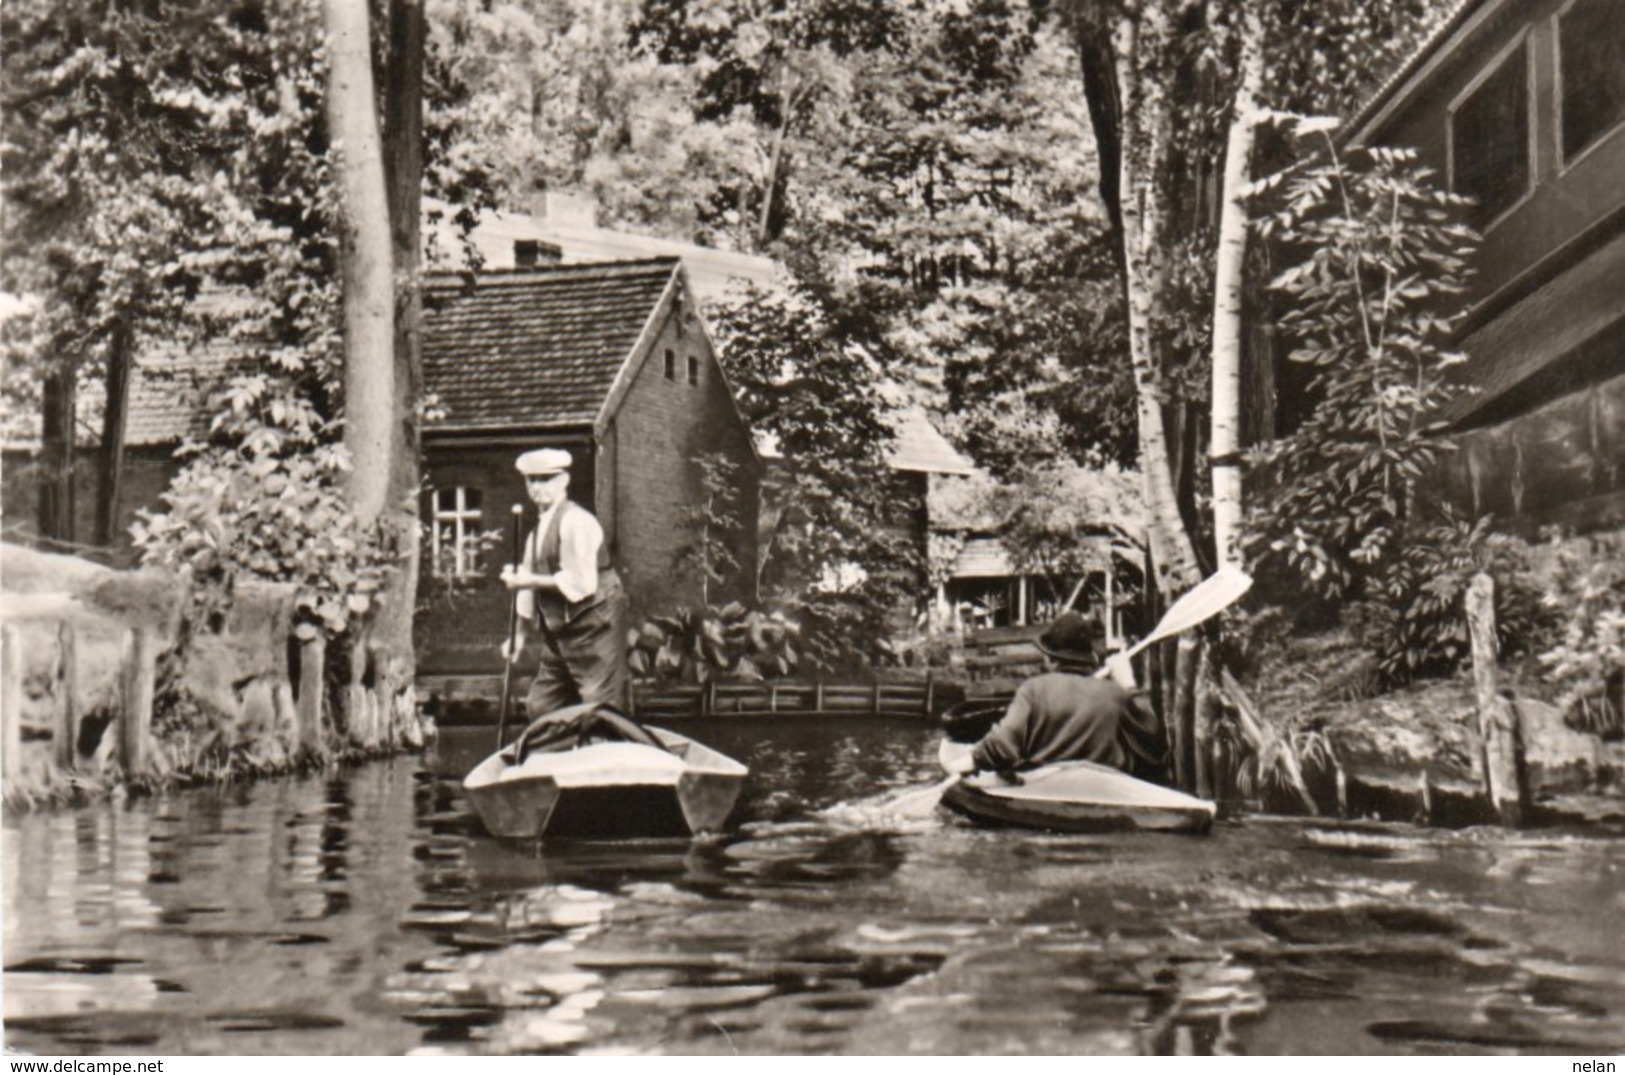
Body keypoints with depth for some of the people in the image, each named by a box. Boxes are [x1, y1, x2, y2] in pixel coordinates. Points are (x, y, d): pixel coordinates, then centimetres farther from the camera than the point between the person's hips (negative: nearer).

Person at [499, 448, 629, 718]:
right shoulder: (538, 530, 14)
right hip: (559, 633, 9)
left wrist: (530, 581, -16)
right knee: (540, 707, 10)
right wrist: (521, 635, 16)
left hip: (594, 627, -9)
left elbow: (580, 583, -20)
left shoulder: (575, 521, -13)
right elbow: (531, 588, 20)